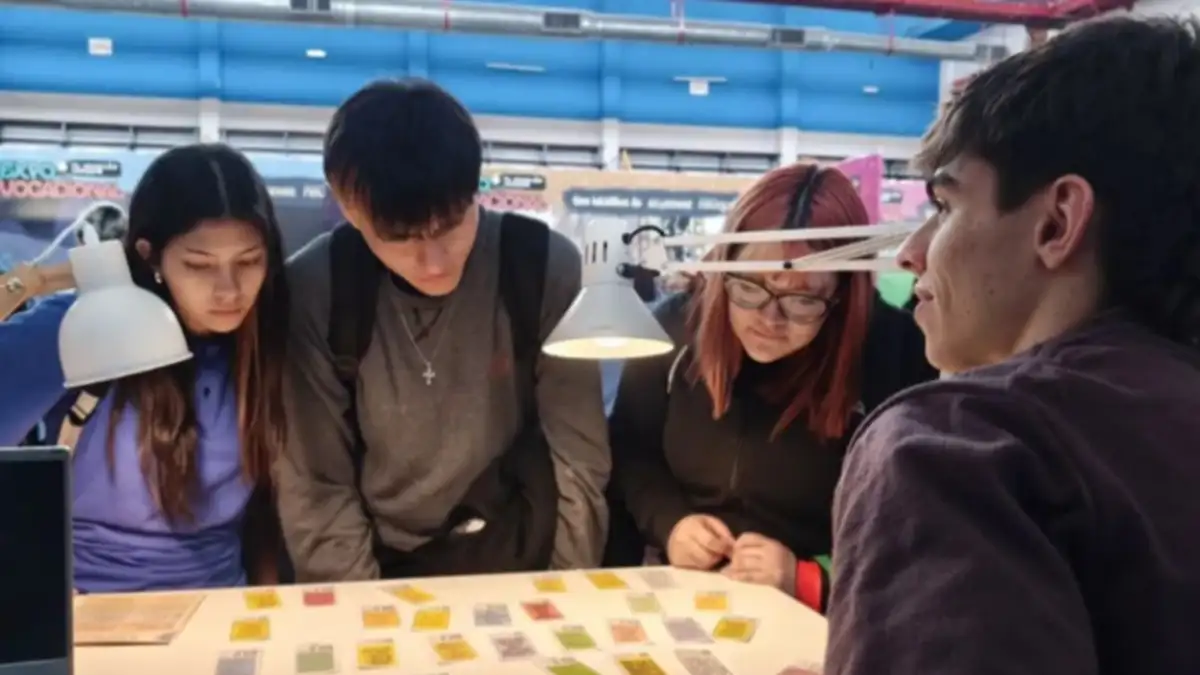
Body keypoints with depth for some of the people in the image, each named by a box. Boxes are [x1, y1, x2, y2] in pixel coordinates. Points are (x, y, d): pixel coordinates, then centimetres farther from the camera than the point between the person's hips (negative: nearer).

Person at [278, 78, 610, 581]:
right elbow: (315, 488, -6)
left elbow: (579, 461, -7)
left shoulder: (547, 268, -14)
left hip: (522, 564, 0)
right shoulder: (312, 291, -13)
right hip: (381, 569, 1)